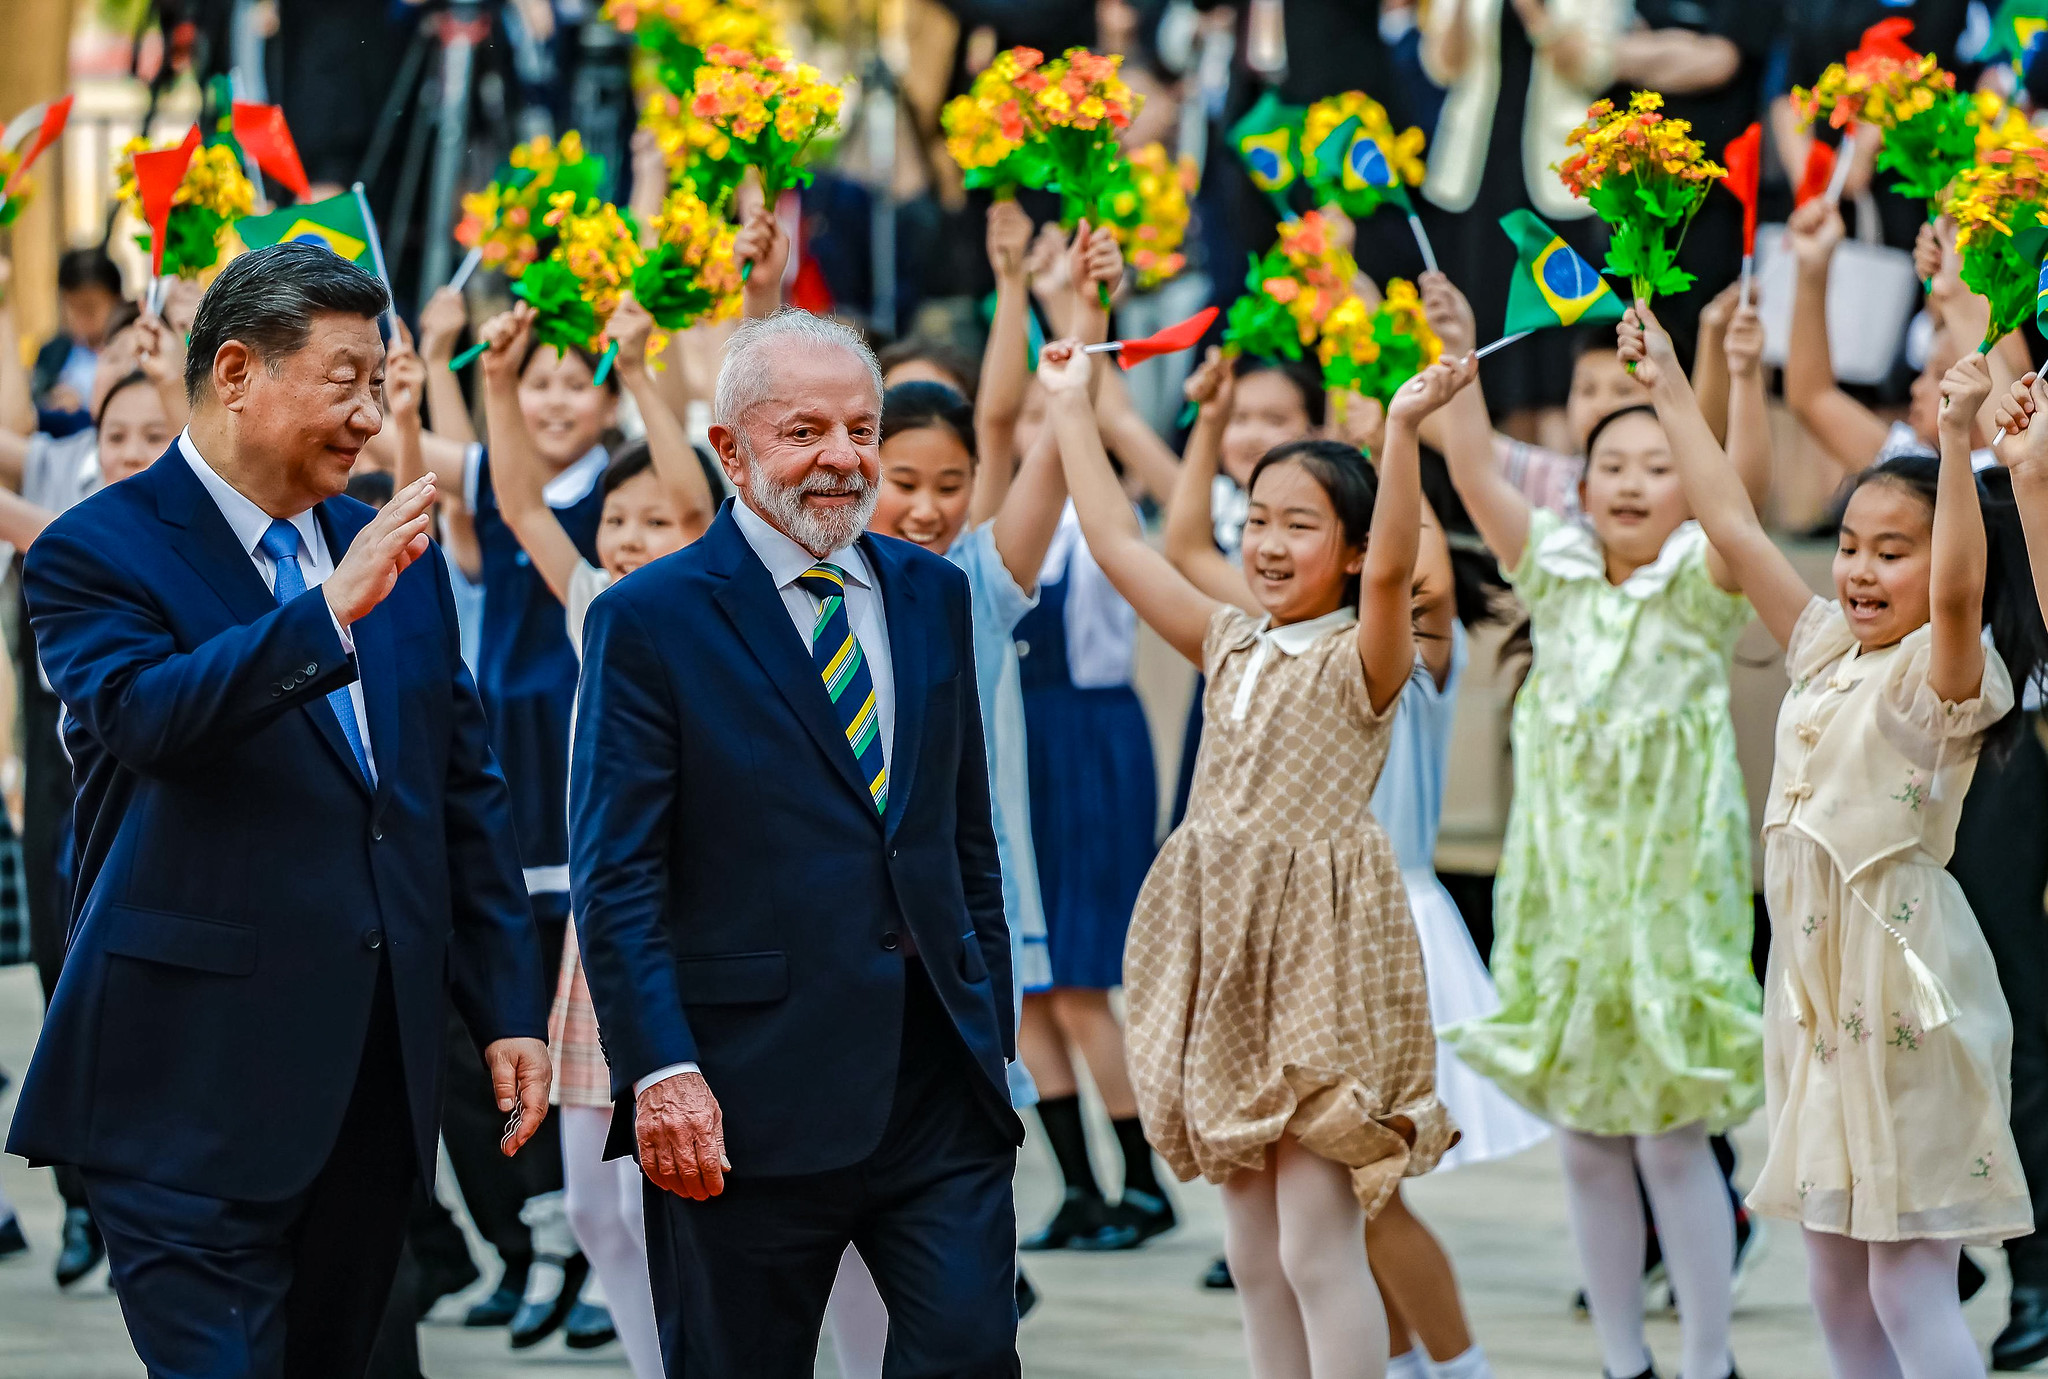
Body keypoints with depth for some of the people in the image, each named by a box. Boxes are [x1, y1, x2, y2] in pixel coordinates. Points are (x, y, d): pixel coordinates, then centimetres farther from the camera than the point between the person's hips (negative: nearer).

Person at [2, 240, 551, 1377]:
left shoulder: (394, 556, 14)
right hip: (197, 1095, -6)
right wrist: (328, 613, -33)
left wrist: (508, 1010, 14)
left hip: (378, 1072, 6)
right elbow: (145, 715, -26)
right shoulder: (97, 554, -6)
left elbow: (465, 792, 18)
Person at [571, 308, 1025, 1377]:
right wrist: (660, 1071, -17)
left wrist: (992, 1035, 14)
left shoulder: (931, 595, 12)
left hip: (941, 1086, 4)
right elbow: (615, 877, -8)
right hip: (753, 1091, -4)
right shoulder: (651, 620, -4)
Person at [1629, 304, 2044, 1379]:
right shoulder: (1828, 651, 13)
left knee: (1910, 1284, -9)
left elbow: (1959, 587, -31)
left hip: (1904, 982, -8)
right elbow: (1734, 527, 18)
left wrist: (1958, 444, -39)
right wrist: (1667, 388, 20)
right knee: (1835, 1279, 11)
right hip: (1818, 979, 8)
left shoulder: (1945, 674, -9)